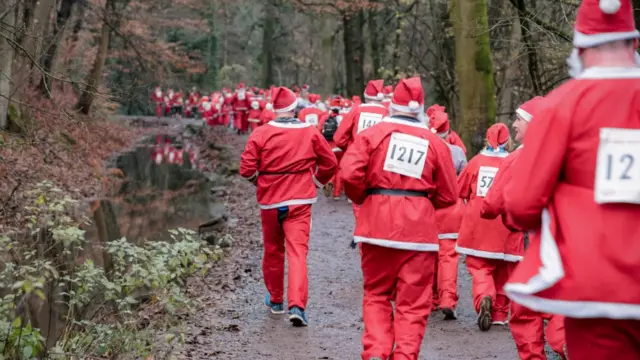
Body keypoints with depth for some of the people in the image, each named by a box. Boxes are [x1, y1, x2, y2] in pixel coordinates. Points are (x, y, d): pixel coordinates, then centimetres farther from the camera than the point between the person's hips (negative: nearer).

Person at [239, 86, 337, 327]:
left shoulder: (260, 134, -8)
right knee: (297, 251, -5)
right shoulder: (311, 133, -4)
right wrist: (316, 182, 19)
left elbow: (247, 168, -9)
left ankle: (275, 300, 32)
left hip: (270, 201, 1)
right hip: (300, 201, -1)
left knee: (273, 251, 17)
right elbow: (329, 163, 2)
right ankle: (297, 305, -19)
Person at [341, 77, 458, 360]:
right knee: (413, 302, 6)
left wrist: (362, 199, 9)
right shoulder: (435, 142, 3)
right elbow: (447, 196, 4)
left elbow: (350, 174, -10)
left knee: (377, 293, 15)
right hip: (419, 227, 0)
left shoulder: (372, 133, 0)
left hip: (378, 222, 0)